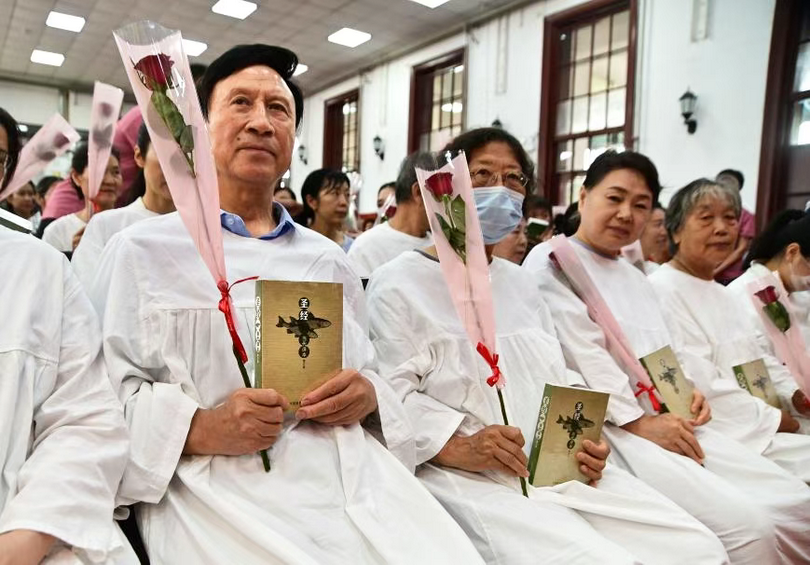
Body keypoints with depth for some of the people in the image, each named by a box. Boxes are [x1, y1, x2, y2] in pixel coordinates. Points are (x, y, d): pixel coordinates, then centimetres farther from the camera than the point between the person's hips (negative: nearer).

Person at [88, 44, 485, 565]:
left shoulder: (328, 259, 17)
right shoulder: (144, 250, 6)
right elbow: (106, 394, 0)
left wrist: (366, 394, -4)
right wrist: (199, 428, -17)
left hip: (353, 476, 4)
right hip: (217, 485, -3)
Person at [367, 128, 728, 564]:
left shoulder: (522, 284, 23)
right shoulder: (398, 283, 0)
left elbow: (561, 380, 18)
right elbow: (393, 393, -9)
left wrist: (585, 437, -1)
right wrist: (460, 449, -23)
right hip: (467, 477, -6)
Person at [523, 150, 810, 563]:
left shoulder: (636, 278, 24)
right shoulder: (551, 262, -5)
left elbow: (671, 349, 23)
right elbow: (583, 356, -14)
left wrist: (692, 389, 2)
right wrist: (637, 421, -17)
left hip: (673, 424, 9)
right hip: (608, 428, -8)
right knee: (746, 526, -19)